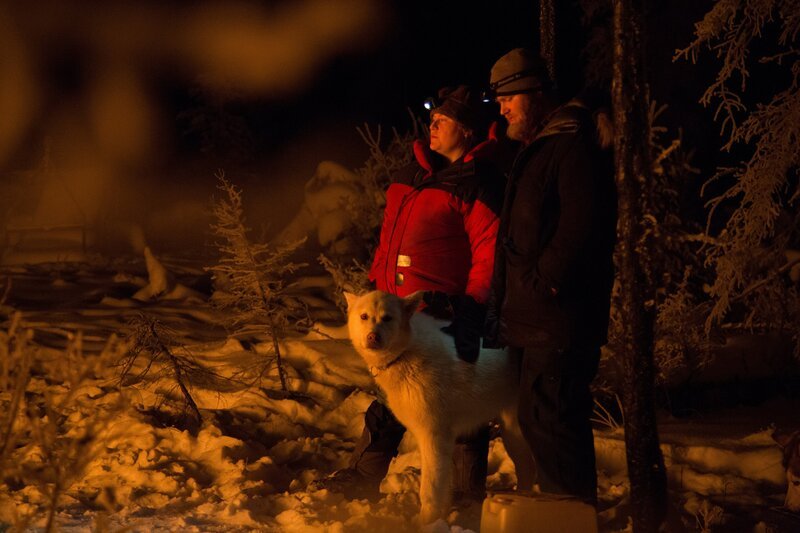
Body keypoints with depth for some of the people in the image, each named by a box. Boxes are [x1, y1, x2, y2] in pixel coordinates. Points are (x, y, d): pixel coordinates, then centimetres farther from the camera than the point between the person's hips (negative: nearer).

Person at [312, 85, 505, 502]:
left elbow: (490, 251, -16)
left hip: (442, 312, -8)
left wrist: (472, 310, -20)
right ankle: (362, 478, 24)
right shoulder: (415, 172, 16)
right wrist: (376, 286, 18)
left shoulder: (477, 183, -10)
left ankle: (468, 491, 11)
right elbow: (391, 237, 22)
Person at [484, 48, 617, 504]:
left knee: (549, 416, -11)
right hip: (533, 317, 11)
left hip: (558, 320, -11)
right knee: (539, 419, 14)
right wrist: (502, 303, 20)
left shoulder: (574, 148, -11)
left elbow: (583, 226, -22)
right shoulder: (534, 152, 22)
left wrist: (546, 280, -19)